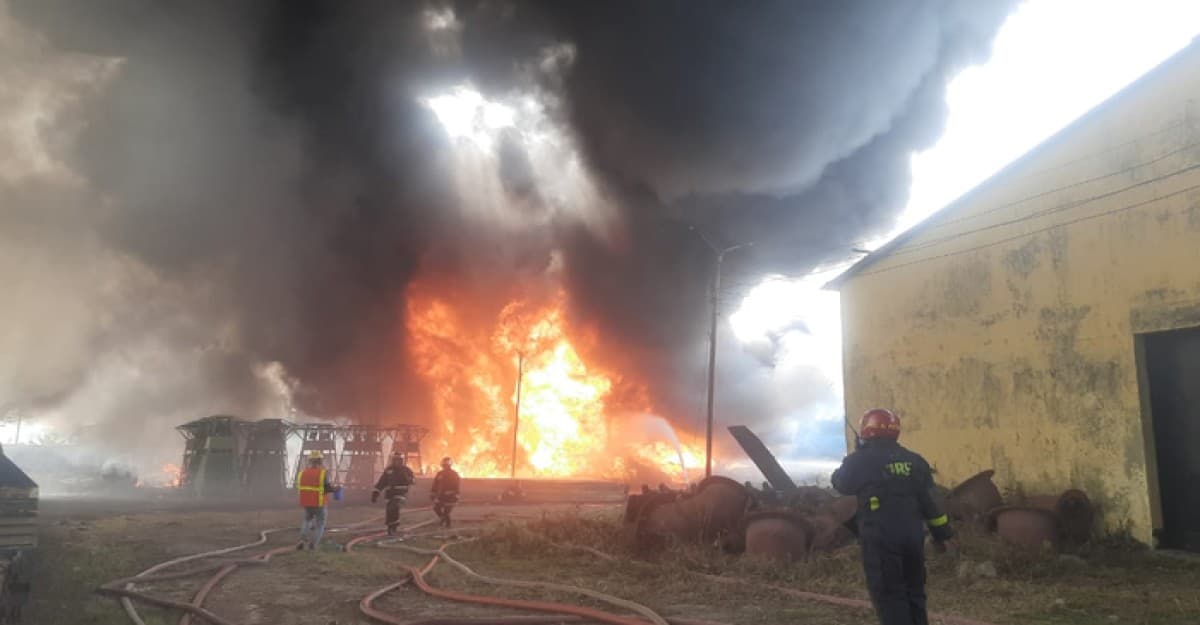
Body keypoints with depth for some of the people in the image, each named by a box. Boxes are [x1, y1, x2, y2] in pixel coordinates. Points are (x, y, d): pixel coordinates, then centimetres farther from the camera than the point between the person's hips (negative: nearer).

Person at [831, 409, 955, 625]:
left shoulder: (861, 461, -7)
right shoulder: (914, 461, 7)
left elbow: (840, 483, 10)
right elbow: (930, 500, 9)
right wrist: (941, 532, 17)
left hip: (881, 539, -5)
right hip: (913, 537, 5)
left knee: (889, 596, 0)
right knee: (914, 593, 17)